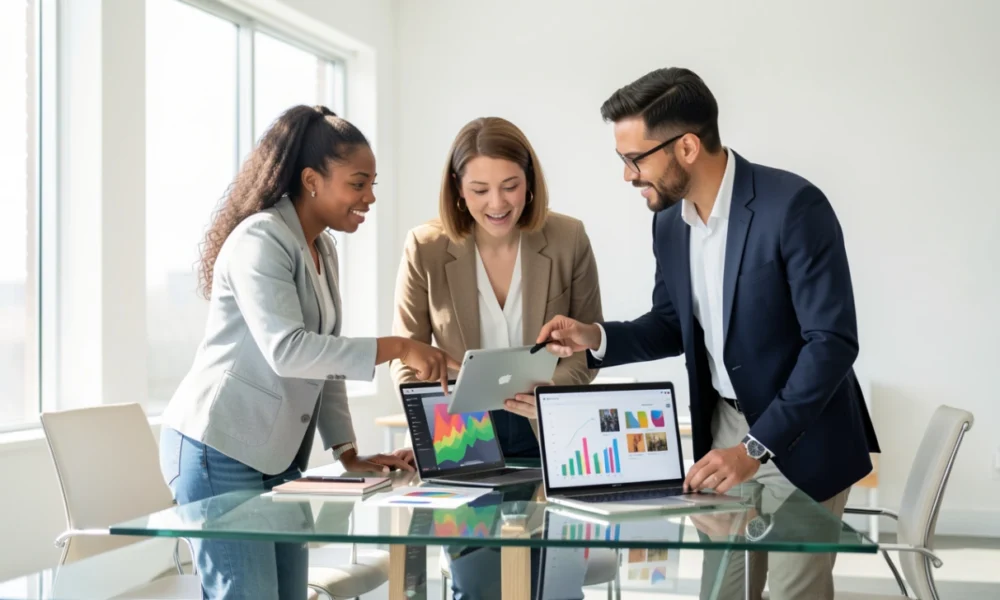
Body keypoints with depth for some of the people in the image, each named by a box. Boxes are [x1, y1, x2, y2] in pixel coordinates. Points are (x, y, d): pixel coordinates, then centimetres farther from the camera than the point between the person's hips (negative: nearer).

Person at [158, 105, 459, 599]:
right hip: (219, 451, -9)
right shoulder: (260, 240, -15)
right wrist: (395, 349, -29)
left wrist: (347, 452, 7)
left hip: (277, 456, 9)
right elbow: (287, 350, -28)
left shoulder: (322, 250, 13)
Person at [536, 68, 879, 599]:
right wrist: (596, 338, -6)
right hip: (724, 431, 6)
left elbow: (832, 342, -24)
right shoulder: (670, 222, 1)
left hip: (801, 440, -6)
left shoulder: (793, 206, -22)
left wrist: (755, 448, -28)